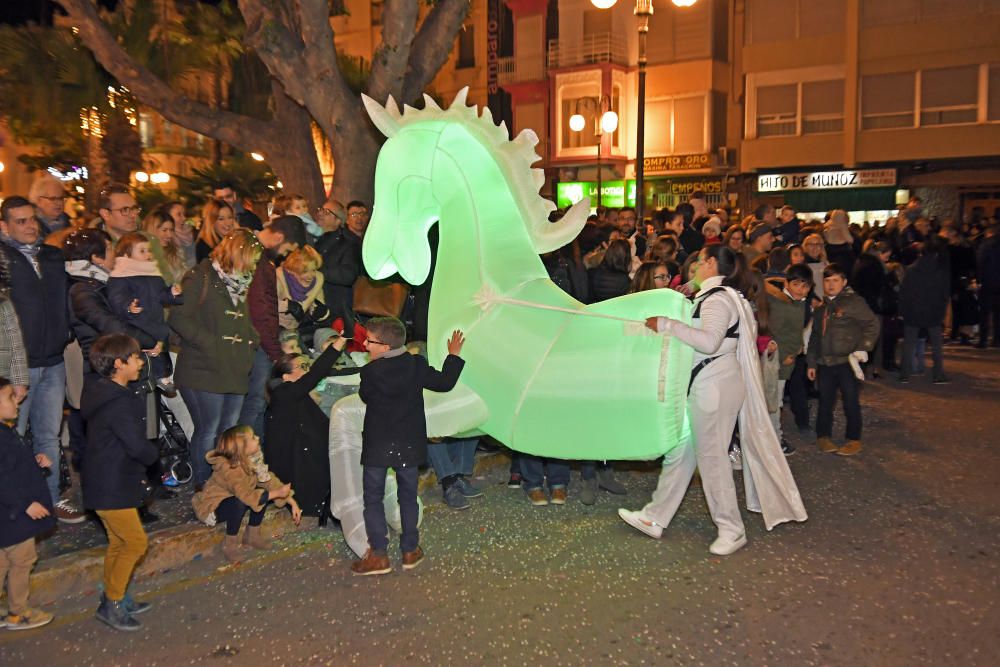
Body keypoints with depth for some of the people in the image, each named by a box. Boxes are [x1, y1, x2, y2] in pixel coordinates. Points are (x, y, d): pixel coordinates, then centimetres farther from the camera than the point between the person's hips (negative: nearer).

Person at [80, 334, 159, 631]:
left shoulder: (102, 394, 8)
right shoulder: (119, 403, -25)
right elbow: (137, 445, -27)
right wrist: (154, 453, -4)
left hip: (106, 483, 10)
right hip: (112, 488, -10)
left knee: (118, 542, 19)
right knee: (135, 542, 0)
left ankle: (114, 599, 31)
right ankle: (112, 604, 10)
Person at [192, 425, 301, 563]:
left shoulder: (254, 459, -11)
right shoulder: (228, 468, -34)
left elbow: (269, 480, -6)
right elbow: (248, 496, -36)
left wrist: (292, 502, -12)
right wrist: (277, 493, -33)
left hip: (231, 497, 8)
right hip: (212, 506, -8)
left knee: (264, 490, -12)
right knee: (239, 503, -35)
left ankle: (252, 535, 2)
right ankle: (230, 544, -13)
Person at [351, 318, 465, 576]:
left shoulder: (370, 372, -17)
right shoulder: (416, 365, -9)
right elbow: (444, 382, 1)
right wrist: (454, 355, 16)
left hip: (377, 447, -3)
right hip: (409, 445, 3)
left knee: (373, 498, 9)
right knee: (408, 497, 17)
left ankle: (378, 554, 8)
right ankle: (410, 550, 22)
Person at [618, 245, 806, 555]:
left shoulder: (717, 299, -15)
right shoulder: (717, 296, 17)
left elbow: (709, 341, -30)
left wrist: (667, 325, -27)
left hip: (715, 384, -10)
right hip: (706, 382, 10)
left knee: (711, 455, -2)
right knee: (681, 448, 12)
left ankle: (731, 530, 10)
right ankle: (656, 518, 19)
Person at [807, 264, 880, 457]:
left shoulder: (854, 302, -5)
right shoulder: (821, 308, 15)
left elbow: (872, 324, -7)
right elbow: (814, 337, 19)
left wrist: (863, 348, -12)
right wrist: (811, 363, 17)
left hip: (847, 361, -5)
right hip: (825, 363, 5)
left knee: (851, 401, 1)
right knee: (825, 401, 11)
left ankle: (854, 439, 13)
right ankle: (823, 436, 23)